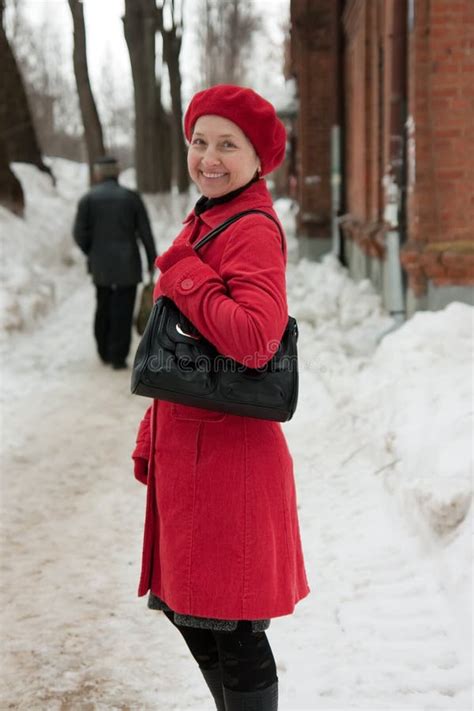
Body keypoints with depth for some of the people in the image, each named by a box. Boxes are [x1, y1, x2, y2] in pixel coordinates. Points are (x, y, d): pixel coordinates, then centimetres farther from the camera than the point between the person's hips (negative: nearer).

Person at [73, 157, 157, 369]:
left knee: (103, 308, 19)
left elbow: (79, 233, -6)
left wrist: (91, 253, 12)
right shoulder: (132, 197, -3)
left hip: (101, 264, 2)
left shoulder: (88, 198, -2)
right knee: (122, 312, 3)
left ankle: (105, 353, 23)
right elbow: (145, 232, -5)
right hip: (127, 263, -2)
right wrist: (152, 260, 6)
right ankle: (118, 357, 1)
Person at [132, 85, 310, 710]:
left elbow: (255, 338, -31)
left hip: (227, 453, -10)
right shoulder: (206, 221, 14)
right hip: (186, 445, 10)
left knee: (231, 630, 1)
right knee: (185, 608, 20)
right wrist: (153, 437, 18)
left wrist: (181, 272, -19)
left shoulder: (253, 231, -15)